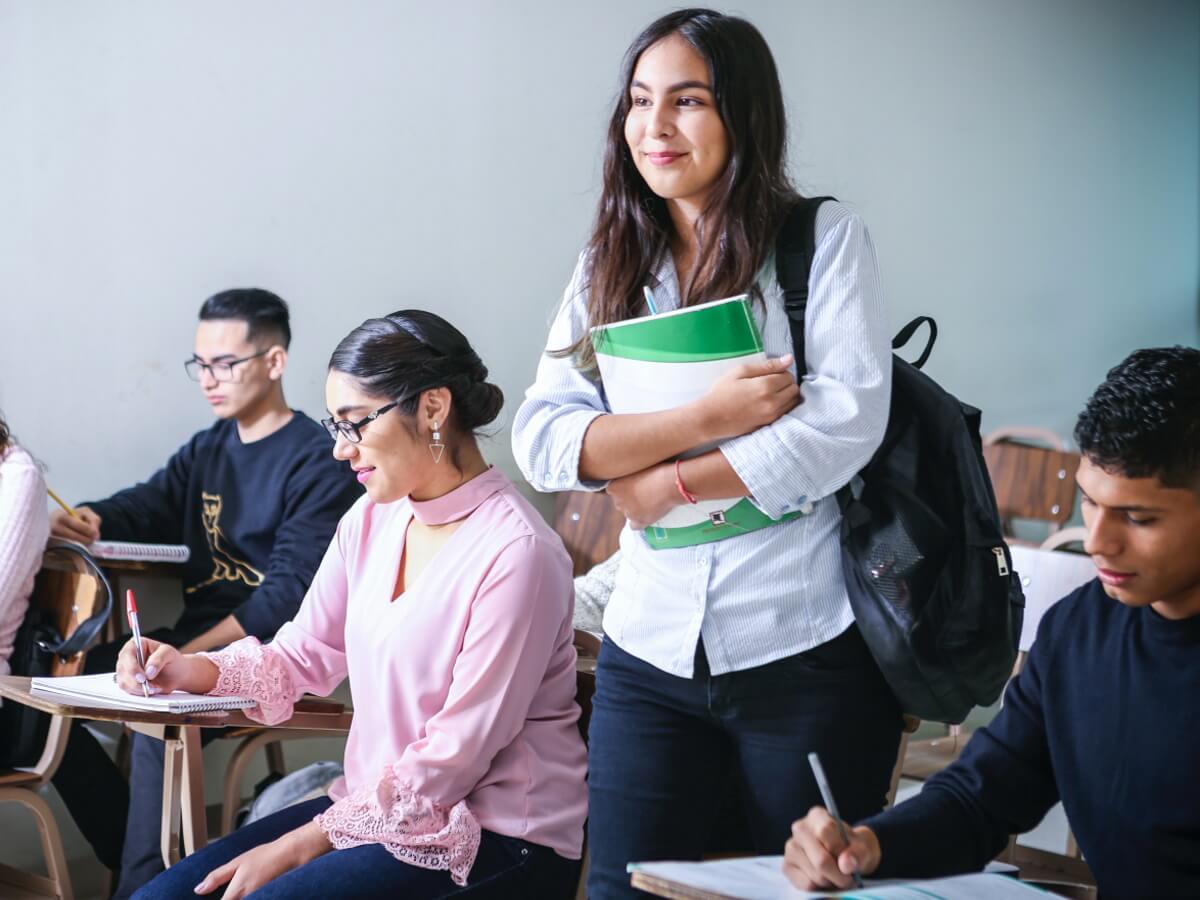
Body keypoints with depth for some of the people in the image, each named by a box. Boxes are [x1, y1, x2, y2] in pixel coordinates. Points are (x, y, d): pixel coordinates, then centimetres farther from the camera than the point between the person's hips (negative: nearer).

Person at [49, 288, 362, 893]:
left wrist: (191, 656, -24)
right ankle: (131, 854, 1)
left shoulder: (318, 462, -9)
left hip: (266, 653, -8)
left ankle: (144, 883, -20)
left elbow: (291, 592, -18)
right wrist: (85, 521, -19)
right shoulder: (207, 450, 17)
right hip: (196, 638, 8)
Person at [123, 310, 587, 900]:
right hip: (377, 805, 7)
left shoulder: (515, 552, -19)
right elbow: (303, 656, 14)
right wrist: (192, 672, -6)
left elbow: (455, 757, -19)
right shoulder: (372, 520, 6)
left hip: (498, 843, -7)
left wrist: (301, 845, -17)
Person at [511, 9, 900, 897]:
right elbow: (541, 439, -3)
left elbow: (849, 418, -14)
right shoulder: (609, 268, 8)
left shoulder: (825, 238, -2)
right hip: (652, 650, 3)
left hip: (808, 648, -3)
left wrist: (670, 482, -10)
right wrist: (703, 416, -16)